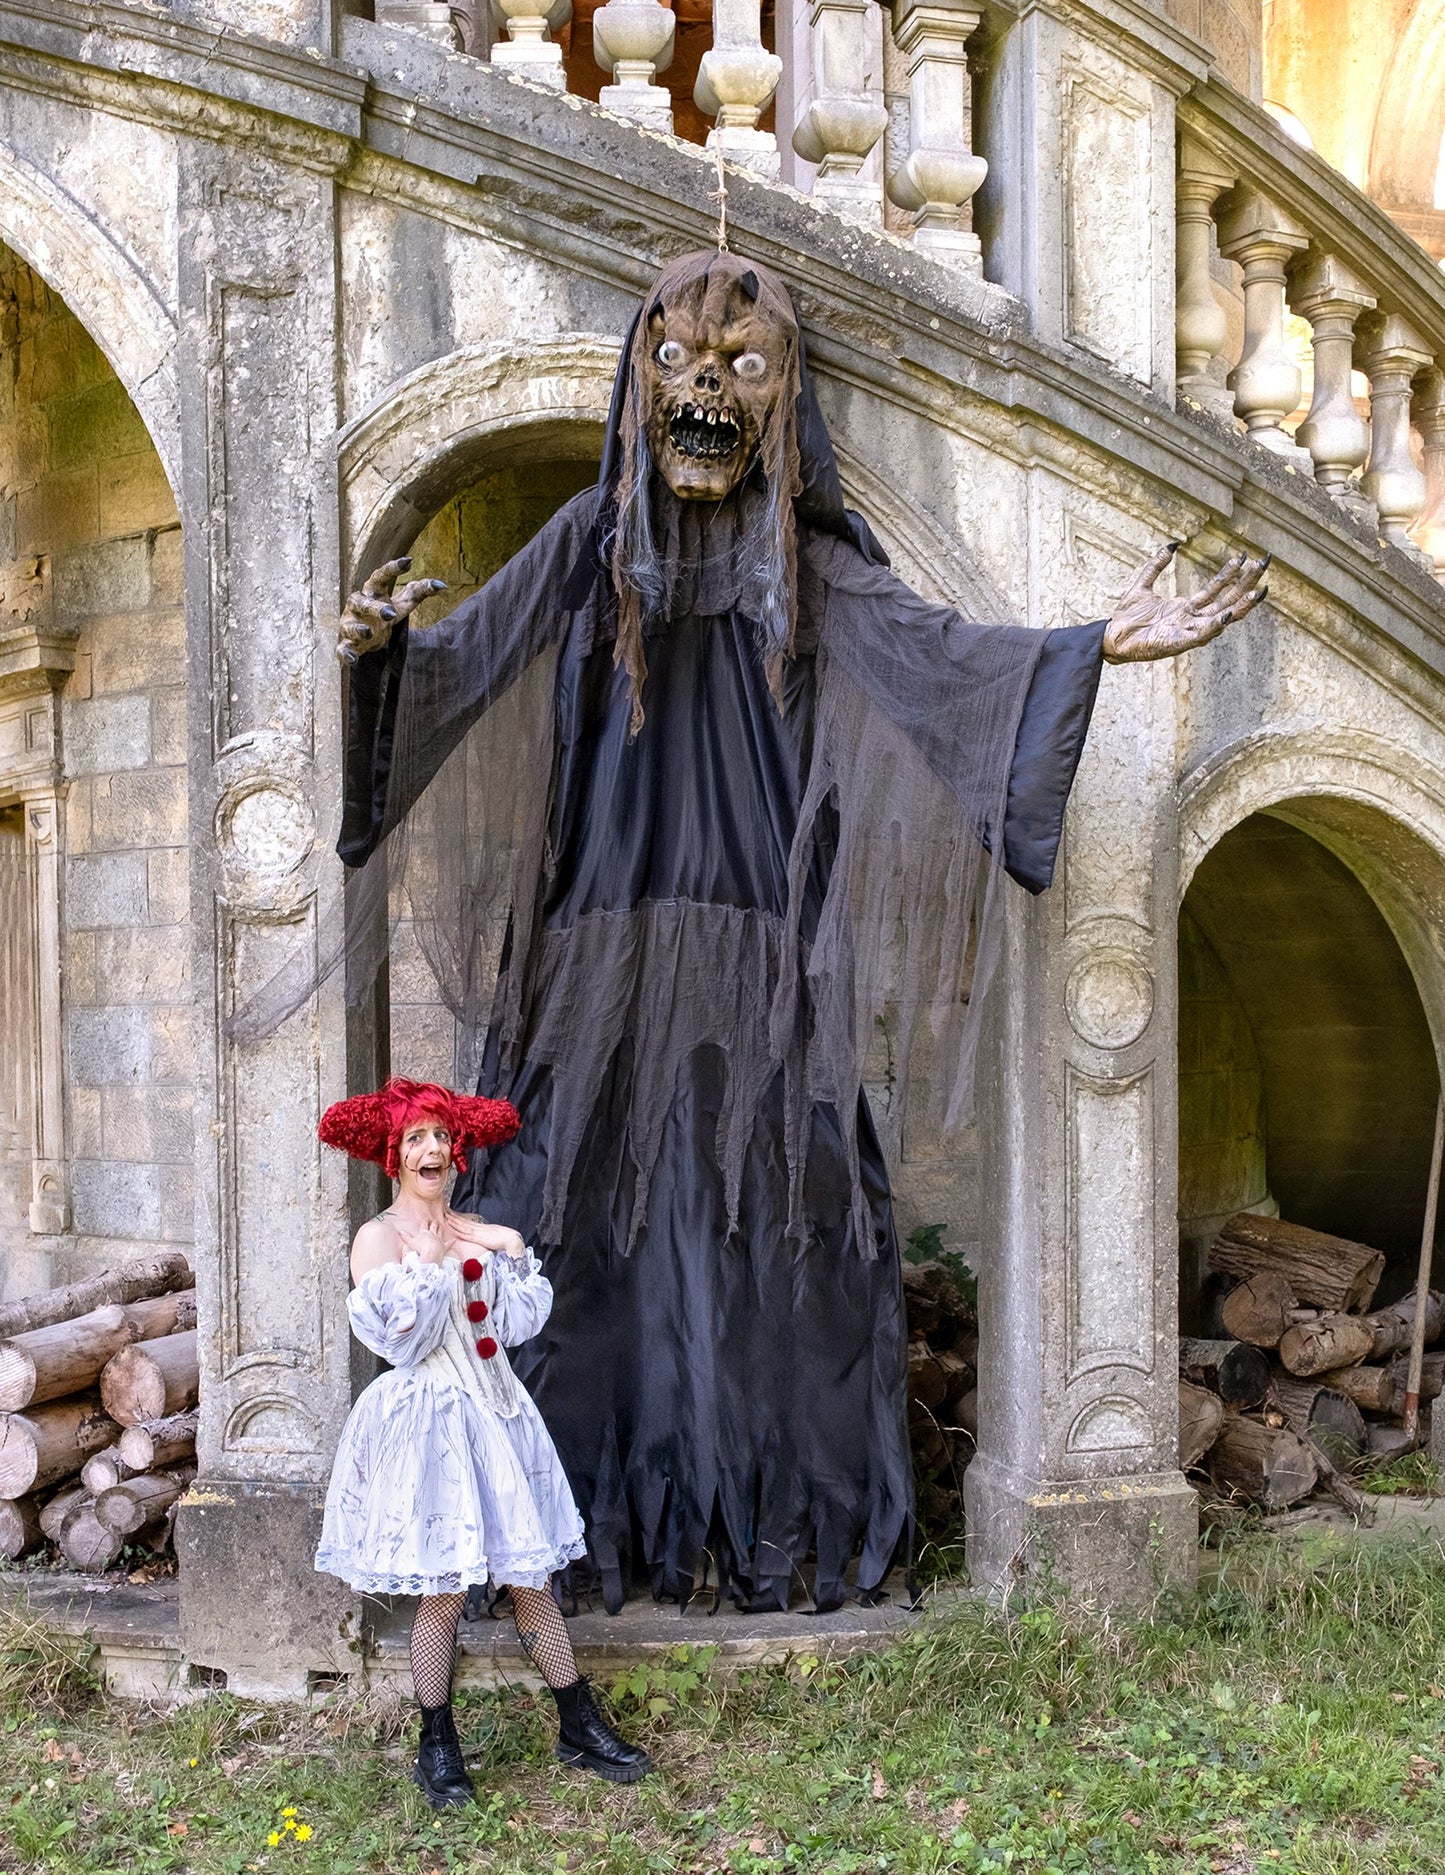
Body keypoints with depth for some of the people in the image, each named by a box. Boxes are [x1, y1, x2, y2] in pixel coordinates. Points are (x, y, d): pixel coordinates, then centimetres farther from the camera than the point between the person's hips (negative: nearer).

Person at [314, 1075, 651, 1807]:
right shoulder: (379, 1238, -6)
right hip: (425, 1422, -5)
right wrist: (427, 1265, -17)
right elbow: (398, 1341, -13)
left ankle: (580, 1728, 19)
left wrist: (514, 1254, -5)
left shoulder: (478, 1233, 10)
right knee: (443, 1593, 1)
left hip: (494, 1411, 5)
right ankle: (437, 1750, 17)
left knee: (531, 1578, 9)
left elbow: (515, 1326, 6)